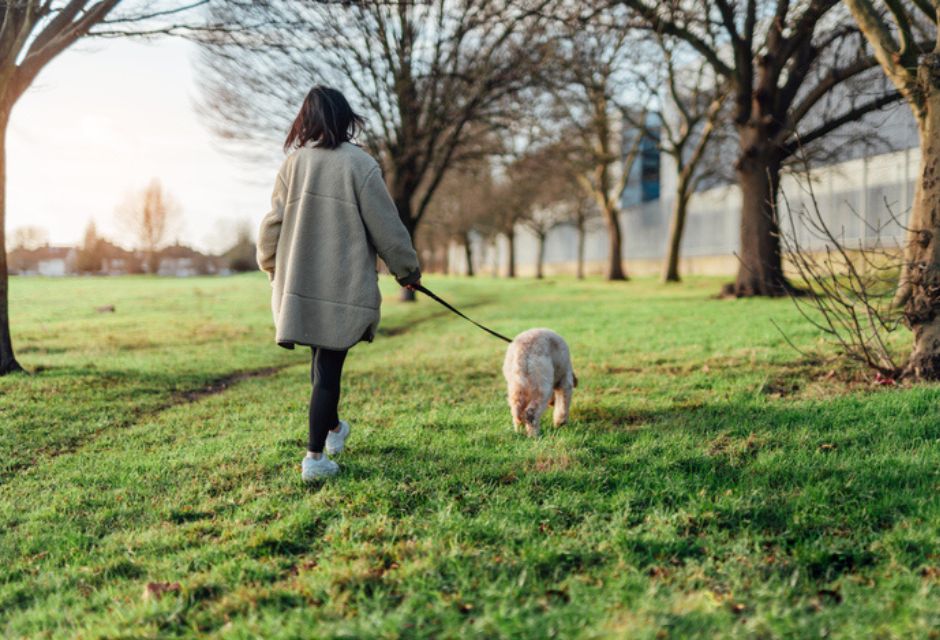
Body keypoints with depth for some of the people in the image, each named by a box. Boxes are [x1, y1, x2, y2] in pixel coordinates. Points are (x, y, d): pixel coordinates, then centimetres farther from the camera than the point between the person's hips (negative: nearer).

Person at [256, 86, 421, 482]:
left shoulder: (293, 163, 3)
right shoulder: (359, 164, -8)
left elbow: (274, 222, 8)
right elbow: (386, 227, -5)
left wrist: (273, 268, 24)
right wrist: (407, 270, 9)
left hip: (298, 285, 4)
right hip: (344, 287, -4)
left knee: (322, 360, 20)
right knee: (329, 368, 0)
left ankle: (333, 430, 39)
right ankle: (315, 456, 1)